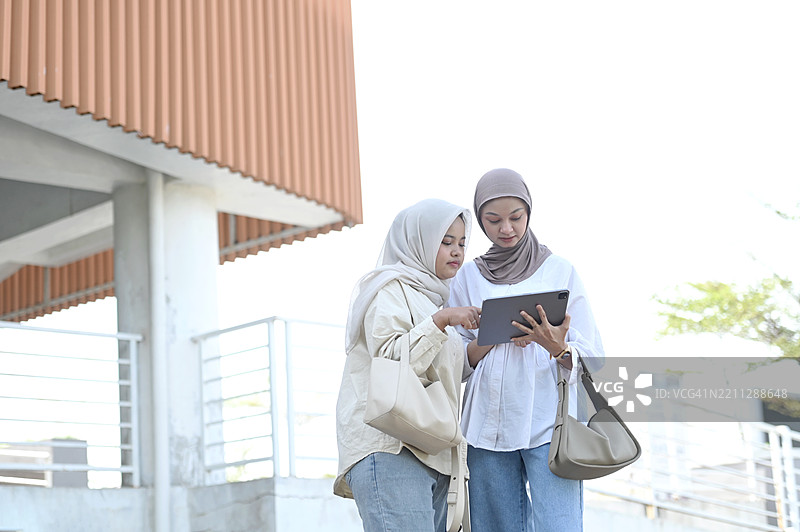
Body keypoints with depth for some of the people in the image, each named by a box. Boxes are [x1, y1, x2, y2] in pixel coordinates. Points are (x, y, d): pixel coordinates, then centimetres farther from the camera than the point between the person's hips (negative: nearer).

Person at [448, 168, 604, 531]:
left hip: (548, 424, -2)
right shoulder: (467, 278, 12)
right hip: (487, 428, 2)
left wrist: (558, 348, -19)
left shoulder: (560, 272, 6)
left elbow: (592, 358, 3)